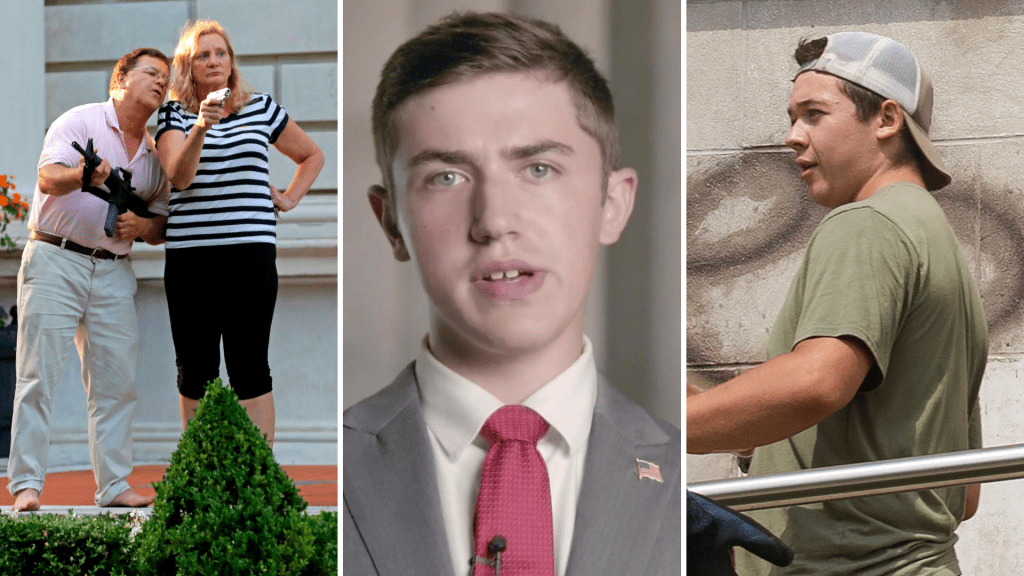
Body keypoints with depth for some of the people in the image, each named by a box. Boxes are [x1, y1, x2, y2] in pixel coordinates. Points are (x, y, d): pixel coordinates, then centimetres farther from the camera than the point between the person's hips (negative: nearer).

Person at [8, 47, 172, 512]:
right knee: (39, 374, -7)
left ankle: (114, 486, 7)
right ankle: (26, 484, -7)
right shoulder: (80, 121, -2)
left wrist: (141, 225, -5)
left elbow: (161, 228, 17)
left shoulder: (154, 153, 15)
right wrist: (82, 175, -37)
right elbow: (48, 178, -17)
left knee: (118, 381, 1)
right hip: (56, 260, -5)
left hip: (113, 272, 6)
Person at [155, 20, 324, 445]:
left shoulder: (261, 109, 11)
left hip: (250, 253, 0)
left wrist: (289, 198, 12)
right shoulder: (174, 114, 6)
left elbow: (312, 156, 27)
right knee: (194, 373, 3)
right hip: (189, 256, 0)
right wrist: (200, 128, -26)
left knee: (250, 369, -5)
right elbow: (178, 177, -12)